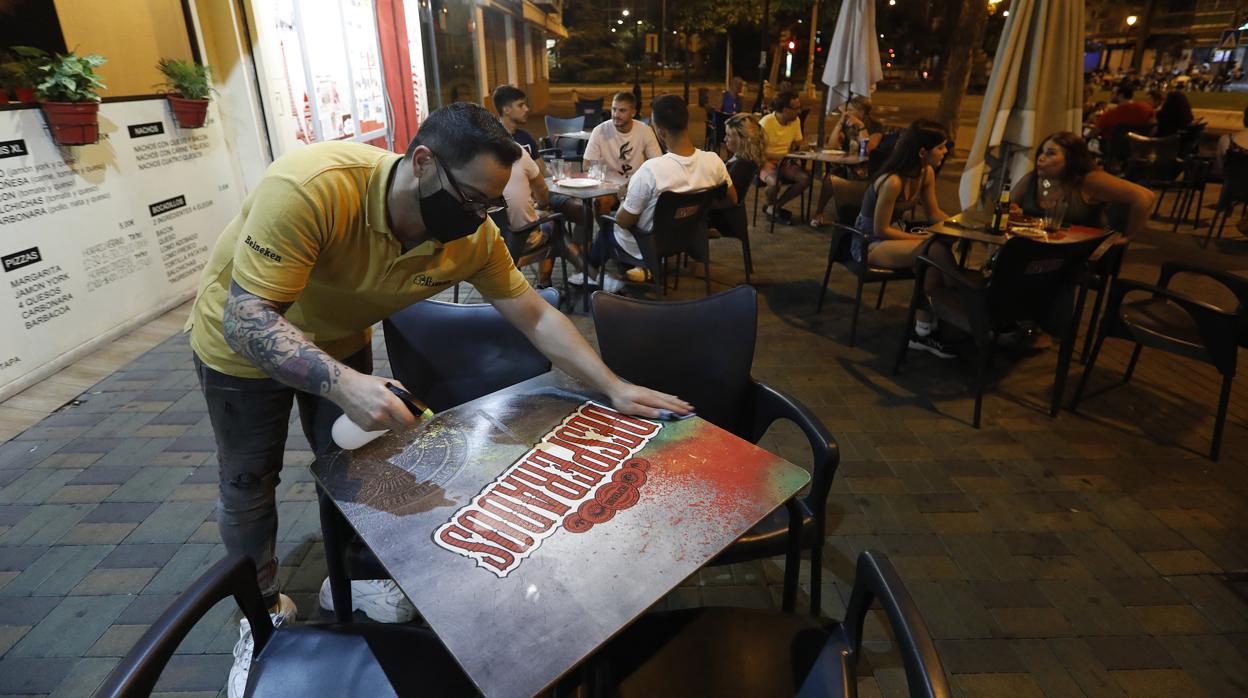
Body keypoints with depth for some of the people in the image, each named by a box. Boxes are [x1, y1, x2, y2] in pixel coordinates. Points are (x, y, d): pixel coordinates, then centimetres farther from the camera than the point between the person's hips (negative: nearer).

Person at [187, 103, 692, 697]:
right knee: (248, 486, 9)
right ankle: (262, 613, 35)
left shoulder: (473, 236, -25)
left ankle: (346, 580, 40)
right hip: (243, 340, -3)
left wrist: (614, 389, -23)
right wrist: (340, 383, -56)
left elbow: (536, 317, -17)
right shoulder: (311, 188, -41)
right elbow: (246, 318, -40)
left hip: (337, 342, 4)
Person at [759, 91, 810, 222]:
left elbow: (799, 144, 11)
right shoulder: (766, 123, -16)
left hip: (785, 161, 6)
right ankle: (770, 206, 1)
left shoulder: (796, 121, 2)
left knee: (805, 179, -19)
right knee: (775, 183, -36)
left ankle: (776, 206, -2)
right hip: (767, 161, -6)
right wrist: (780, 157, -23)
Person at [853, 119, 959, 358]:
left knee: (933, 262, -23)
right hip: (870, 243, -7)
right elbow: (880, 230, -20)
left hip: (892, 234, 8)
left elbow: (934, 214, 11)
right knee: (936, 251, -28)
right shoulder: (893, 182, -26)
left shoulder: (926, 173, 0)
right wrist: (924, 239, -18)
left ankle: (923, 331, -14)